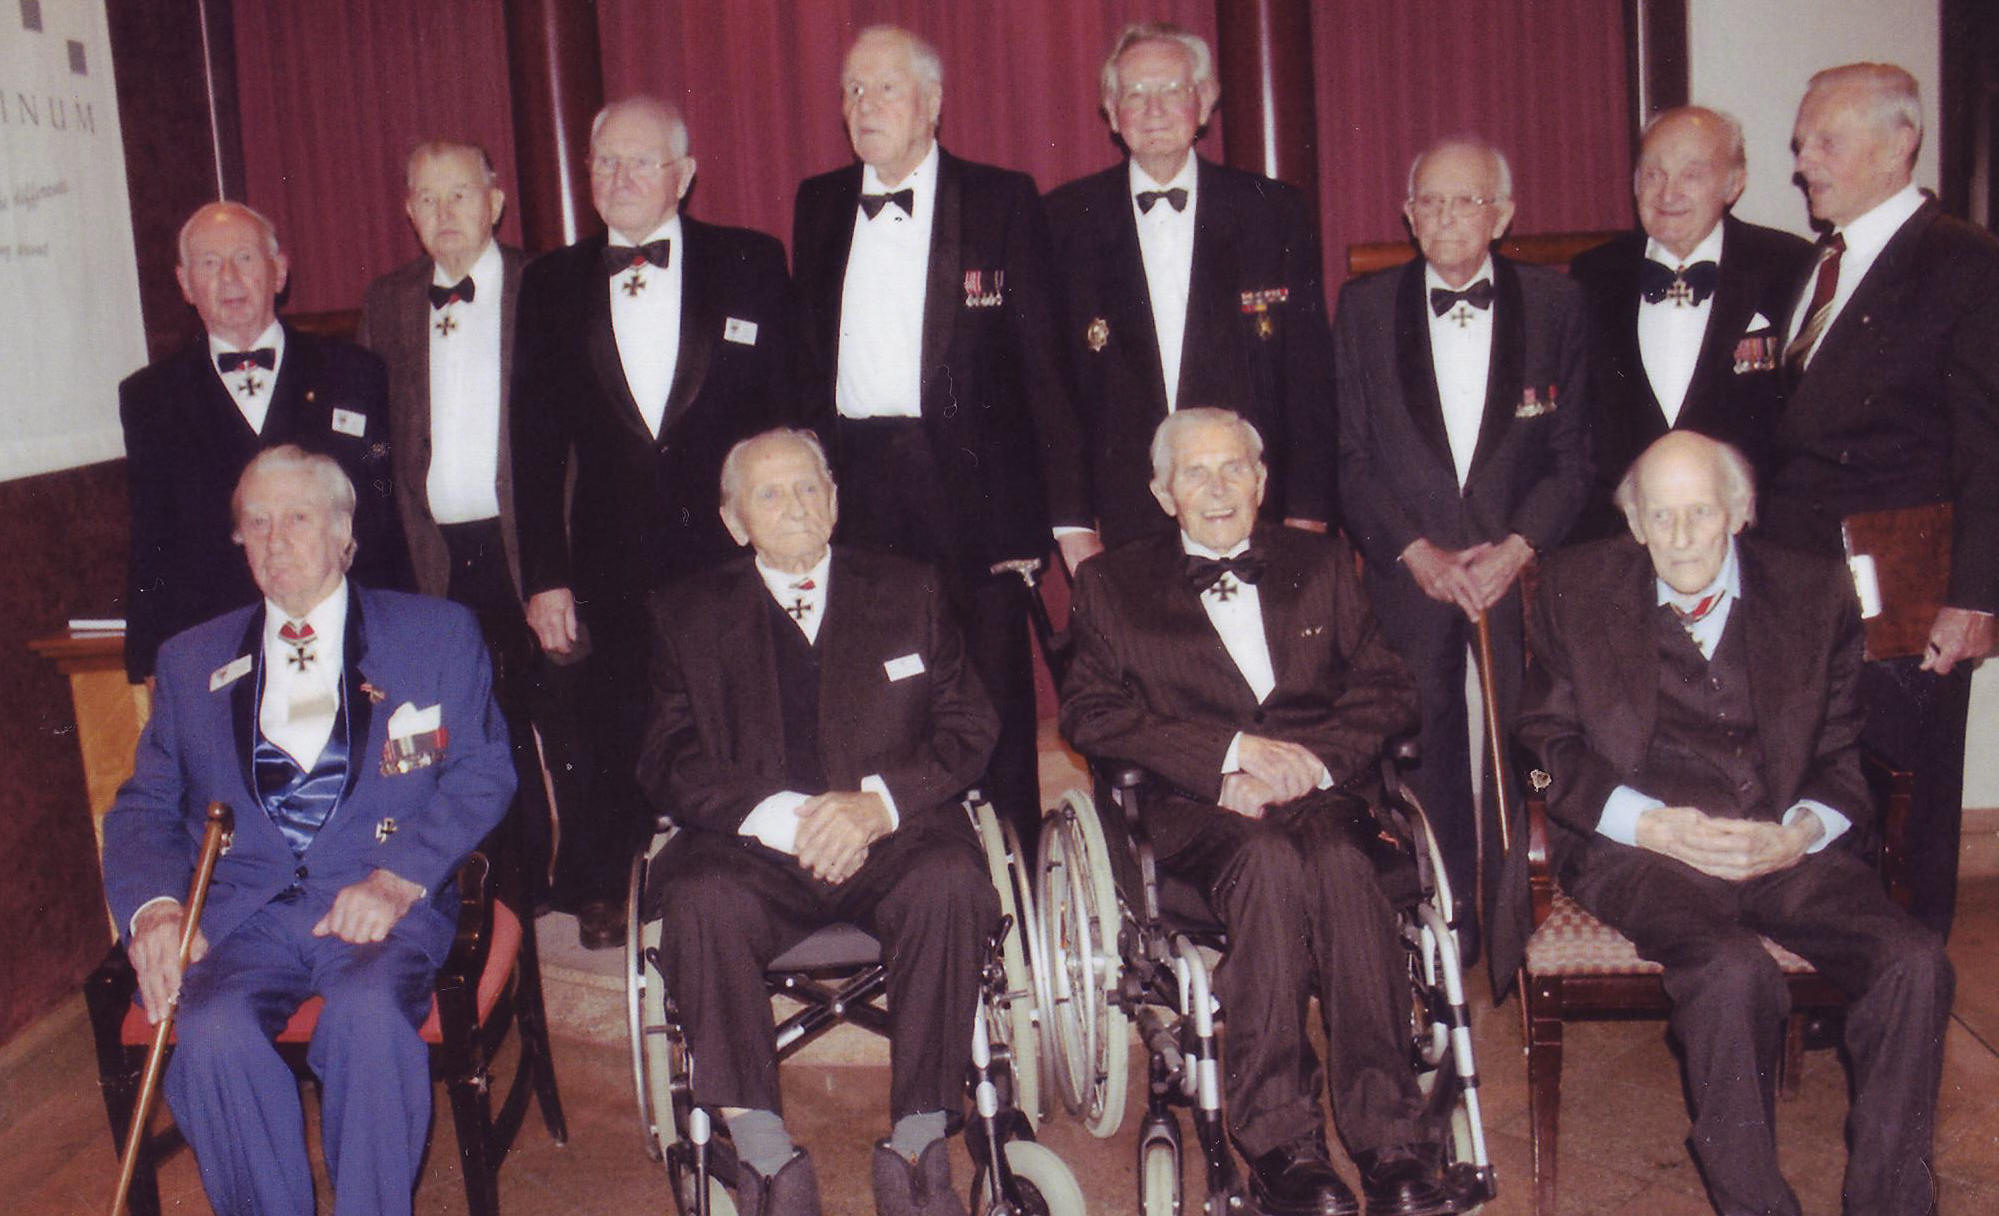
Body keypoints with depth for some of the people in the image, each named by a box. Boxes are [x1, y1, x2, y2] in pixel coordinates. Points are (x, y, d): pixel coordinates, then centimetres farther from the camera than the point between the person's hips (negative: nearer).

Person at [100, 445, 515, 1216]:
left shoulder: (439, 634, 12)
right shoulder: (191, 662, 20)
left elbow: (483, 772, 4)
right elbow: (144, 806, 16)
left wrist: (398, 877, -12)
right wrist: (154, 906, -6)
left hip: (382, 903, -2)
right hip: (241, 913, 2)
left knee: (368, 1016, -33)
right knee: (212, 1033, -29)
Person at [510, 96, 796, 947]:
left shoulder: (751, 265, 4)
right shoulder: (552, 285, 8)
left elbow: (790, 411, 2)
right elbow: (536, 444, 7)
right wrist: (544, 576, 1)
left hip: (735, 557, -1)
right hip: (612, 575, 2)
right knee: (613, 743, 9)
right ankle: (605, 900, 29)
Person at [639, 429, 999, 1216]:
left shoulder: (909, 593, 16)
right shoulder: (689, 615, 13)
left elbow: (969, 730, 7)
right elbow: (668, 763, 3)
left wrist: (879, 801, -13)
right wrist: (780, 817, -15)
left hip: (892, 835, 0)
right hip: (753, 847, 0)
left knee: (949, 882, -32)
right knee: (701, 899, -32)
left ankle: (918, 1144, -21)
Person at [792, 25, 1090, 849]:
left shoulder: (1003, 201, 2)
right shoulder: (819, 205, 13)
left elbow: (1044, 361, -1)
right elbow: (810, 356, 15)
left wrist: (1071, 514, -7)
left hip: (971, 488, -3)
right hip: (856, 489, 3)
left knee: (993, 710, 2)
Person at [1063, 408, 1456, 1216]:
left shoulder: (1321, 566, 22)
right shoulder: (1110, 585, 15)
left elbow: (1388, 692, 12)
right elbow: (1090, 715, 2)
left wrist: (1306, 761, -7)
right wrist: (1234, 749, -9)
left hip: (1320, 796, 2)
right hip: (1194, 809, -1)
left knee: (1338, 865, -34)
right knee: (1267, 860, -35)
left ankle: (1391, 1145, -31)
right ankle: (1279, 1150, -31)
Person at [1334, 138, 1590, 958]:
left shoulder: (1556, 305, 4)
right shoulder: (1364, 308, 5)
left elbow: (1574, 454, 3)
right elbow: (1350, 456, 2)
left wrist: (1517, 547, -11)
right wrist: (1416, 551, -9)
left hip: (1525, 567, 0)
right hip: (1409, 571, 1)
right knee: (1427, 752, 4)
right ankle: (1448, 923, 20)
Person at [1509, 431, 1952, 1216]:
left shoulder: (1816, 593, 12)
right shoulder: (1577, 587, 8)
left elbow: (1843, 757, 13)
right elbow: (1548, 741, 5)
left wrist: (1797, 834, -9)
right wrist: (1654, 825, -11)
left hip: (1787, 850, 3)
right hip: (1637, 846, -2)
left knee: (1915, 963, -23)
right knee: (1734, 970, -32)